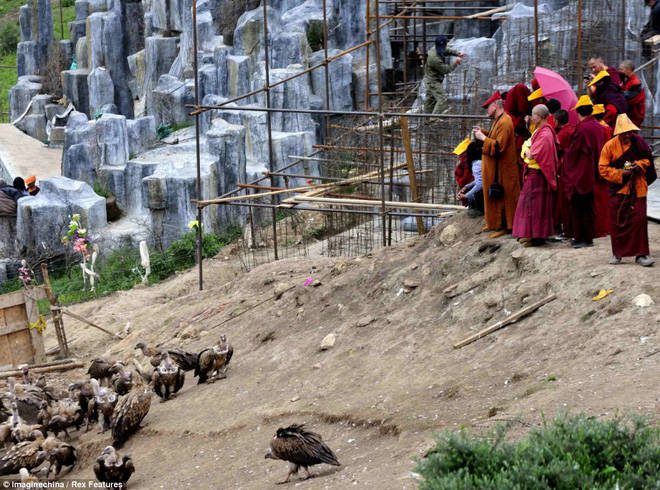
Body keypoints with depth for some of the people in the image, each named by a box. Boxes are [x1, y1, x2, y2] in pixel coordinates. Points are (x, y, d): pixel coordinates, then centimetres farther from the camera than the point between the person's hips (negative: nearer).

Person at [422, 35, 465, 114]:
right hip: (433, 81, -10)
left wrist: (458, 54, -1)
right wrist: (456, 62, -13)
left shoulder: (434, 49, -2)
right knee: (442, 99, -13)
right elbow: (446, 70, -21)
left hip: (430, 80, 10)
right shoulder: (435, 59, -31)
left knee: (430, 99, 18)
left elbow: (448, 51, 13)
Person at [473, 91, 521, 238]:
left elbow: (498, 146, -27)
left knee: (500, 197, -5)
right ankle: (495, 223, 24)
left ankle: (503, 226, 0)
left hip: (501, 169, -11)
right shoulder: (498, 120, 13)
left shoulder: (504, 123, -21)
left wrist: (483, 138, -20)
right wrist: (483, 132, 10)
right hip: (495, 168, 11)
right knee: (494, 197, 16)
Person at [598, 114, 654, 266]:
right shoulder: (610, 146, -7)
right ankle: (617, 253, 19)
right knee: (617, 222, 5)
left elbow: (648, 159, 10)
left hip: (637, 189, 0)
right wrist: (620, 173, -16)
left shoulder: (638, 142, -2)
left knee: (639, 220, -5)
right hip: (618, 189, 0)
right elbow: (603, 168, -6)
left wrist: (639, 165, -11)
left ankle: (641, 254, 0)